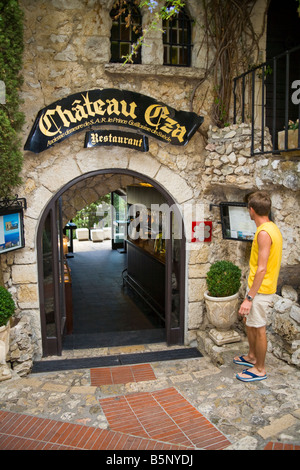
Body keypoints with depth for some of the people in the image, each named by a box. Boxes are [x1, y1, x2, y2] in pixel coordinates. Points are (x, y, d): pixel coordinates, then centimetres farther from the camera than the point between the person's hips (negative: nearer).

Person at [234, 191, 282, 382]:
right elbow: (274, 262, 15)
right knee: (249, 321, 22)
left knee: (258, 328, 3)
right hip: (265, 286, 10)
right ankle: (252, 357, 38)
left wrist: (249, 298, -23)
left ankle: (260, 369, 19)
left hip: (260, 289, -10)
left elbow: (261, 269, -26)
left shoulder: (264, 232, -24)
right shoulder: (273, 228, 8)